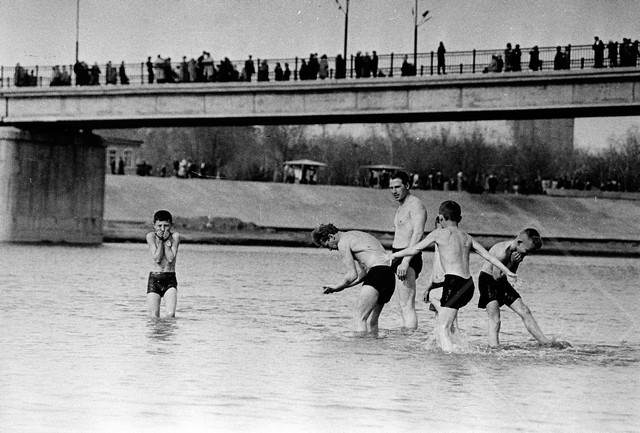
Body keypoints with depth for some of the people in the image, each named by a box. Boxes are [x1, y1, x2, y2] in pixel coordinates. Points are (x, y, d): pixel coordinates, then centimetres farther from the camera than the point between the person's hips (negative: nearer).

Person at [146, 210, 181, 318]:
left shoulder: (175, 236, -3)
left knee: (170, 315, -16)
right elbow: (157, 259, -10)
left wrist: (166, 240, -13)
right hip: (154, 278, 0)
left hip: (170, 278, 0)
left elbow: (171, 259, -12)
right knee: (153, 317, -5)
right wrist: (160, 240, -13)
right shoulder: (151, 236, -3)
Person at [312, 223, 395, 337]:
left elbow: (352, 275, -6)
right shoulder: (356, 235, 28)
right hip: (390, 276, 10)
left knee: (359, 318, -13)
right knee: (372, 321, 17)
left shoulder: (343, 243, -1)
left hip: (378, 273, -10)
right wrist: (342, 287, 28)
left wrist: (338, 286, 10)